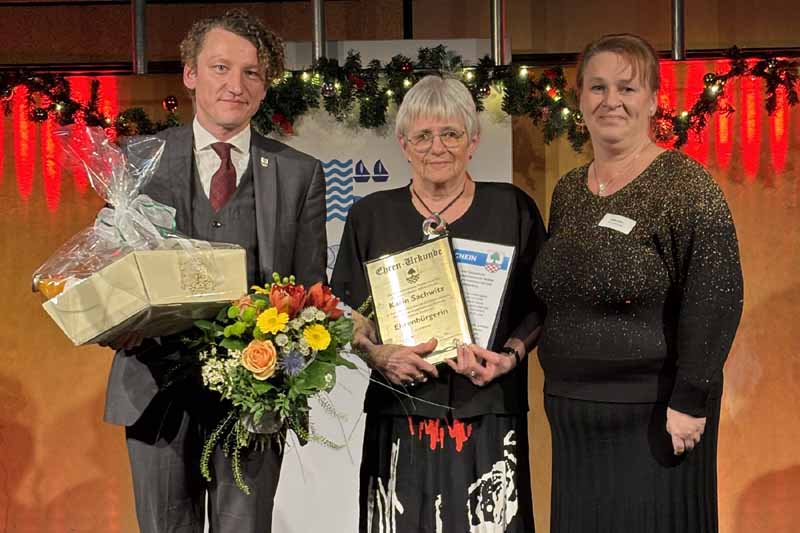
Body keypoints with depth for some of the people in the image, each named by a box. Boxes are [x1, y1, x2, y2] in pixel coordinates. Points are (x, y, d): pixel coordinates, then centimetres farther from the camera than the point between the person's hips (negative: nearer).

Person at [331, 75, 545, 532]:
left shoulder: (513, 209, 4)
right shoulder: (371, 216, 8)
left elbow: (539, 304, 6)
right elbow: (346, 310, 10)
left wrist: (510, 356, -11)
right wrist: (378, 354, -9)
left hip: (488, 417, -1)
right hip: (401, 419, 1)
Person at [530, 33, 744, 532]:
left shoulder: (685, 185, -11)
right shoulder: (568, 191, 9)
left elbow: (715, 298, -17)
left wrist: (689, 400, -19)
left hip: (653, 416, -6)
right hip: (572, 413, 6)